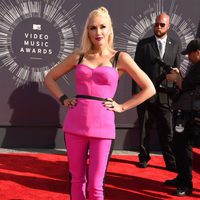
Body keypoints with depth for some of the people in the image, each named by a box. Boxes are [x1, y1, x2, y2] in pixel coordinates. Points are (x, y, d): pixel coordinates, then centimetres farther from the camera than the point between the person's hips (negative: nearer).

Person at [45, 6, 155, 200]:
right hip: (75, 124, 3)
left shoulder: (120, 58, 2)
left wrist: (121, 107, -1)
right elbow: (50, 77, 19)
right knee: (76, 181, 11)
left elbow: (149, 88, 2)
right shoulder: (78, 56, 9)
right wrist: (63, 99, 6)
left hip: (102, 126, -3)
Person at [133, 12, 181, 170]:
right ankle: (144, 158, 22)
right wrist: (136, 93, -5)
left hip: (165, 96, 1)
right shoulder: (143, 44, 3)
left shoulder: (175, 46, 8)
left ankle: (171, 162, 12)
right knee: (145, 129, 9)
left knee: (167, 131, 3)